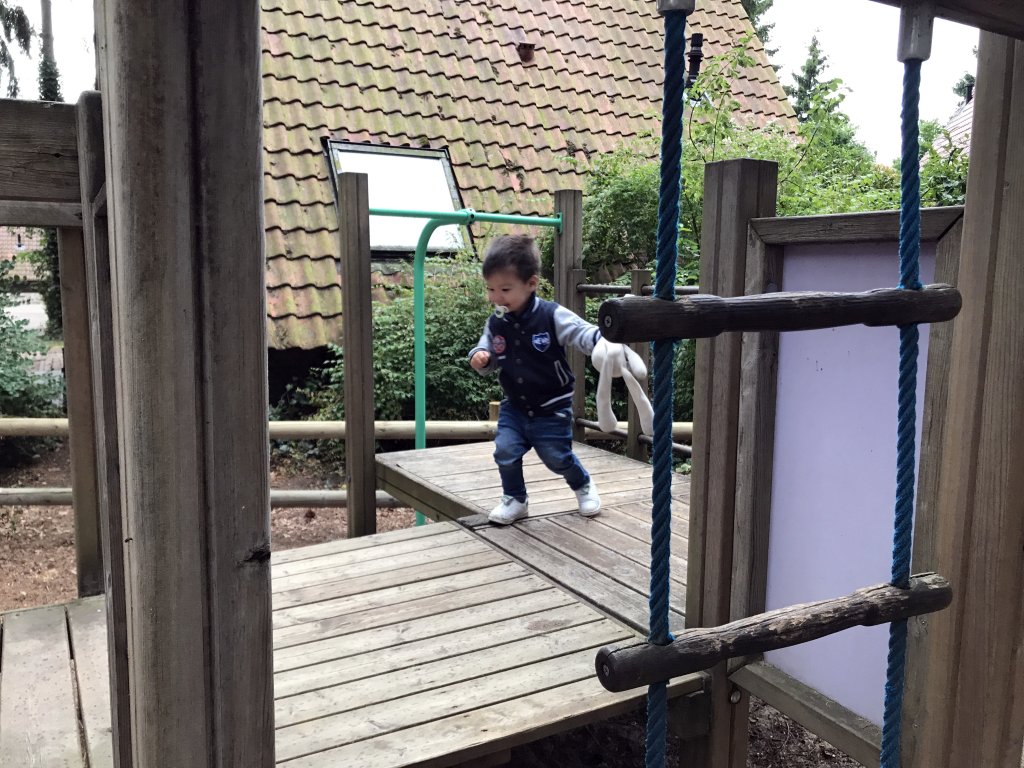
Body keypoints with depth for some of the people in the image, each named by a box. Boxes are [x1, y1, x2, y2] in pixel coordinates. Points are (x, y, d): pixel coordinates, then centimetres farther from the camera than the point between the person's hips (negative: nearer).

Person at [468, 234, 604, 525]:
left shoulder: (553, 316, -19)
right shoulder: (495, 323, -5)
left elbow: (584, 334, -25)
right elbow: (490, 362, 7)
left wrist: (605, 341, -48)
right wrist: (480, 358, -18)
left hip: (551, 408, -4)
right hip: (514, 406, 4)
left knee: (558, 458, 6)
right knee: (505, 451, -10)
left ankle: (583, 486, 38)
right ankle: (515, 500, 15)